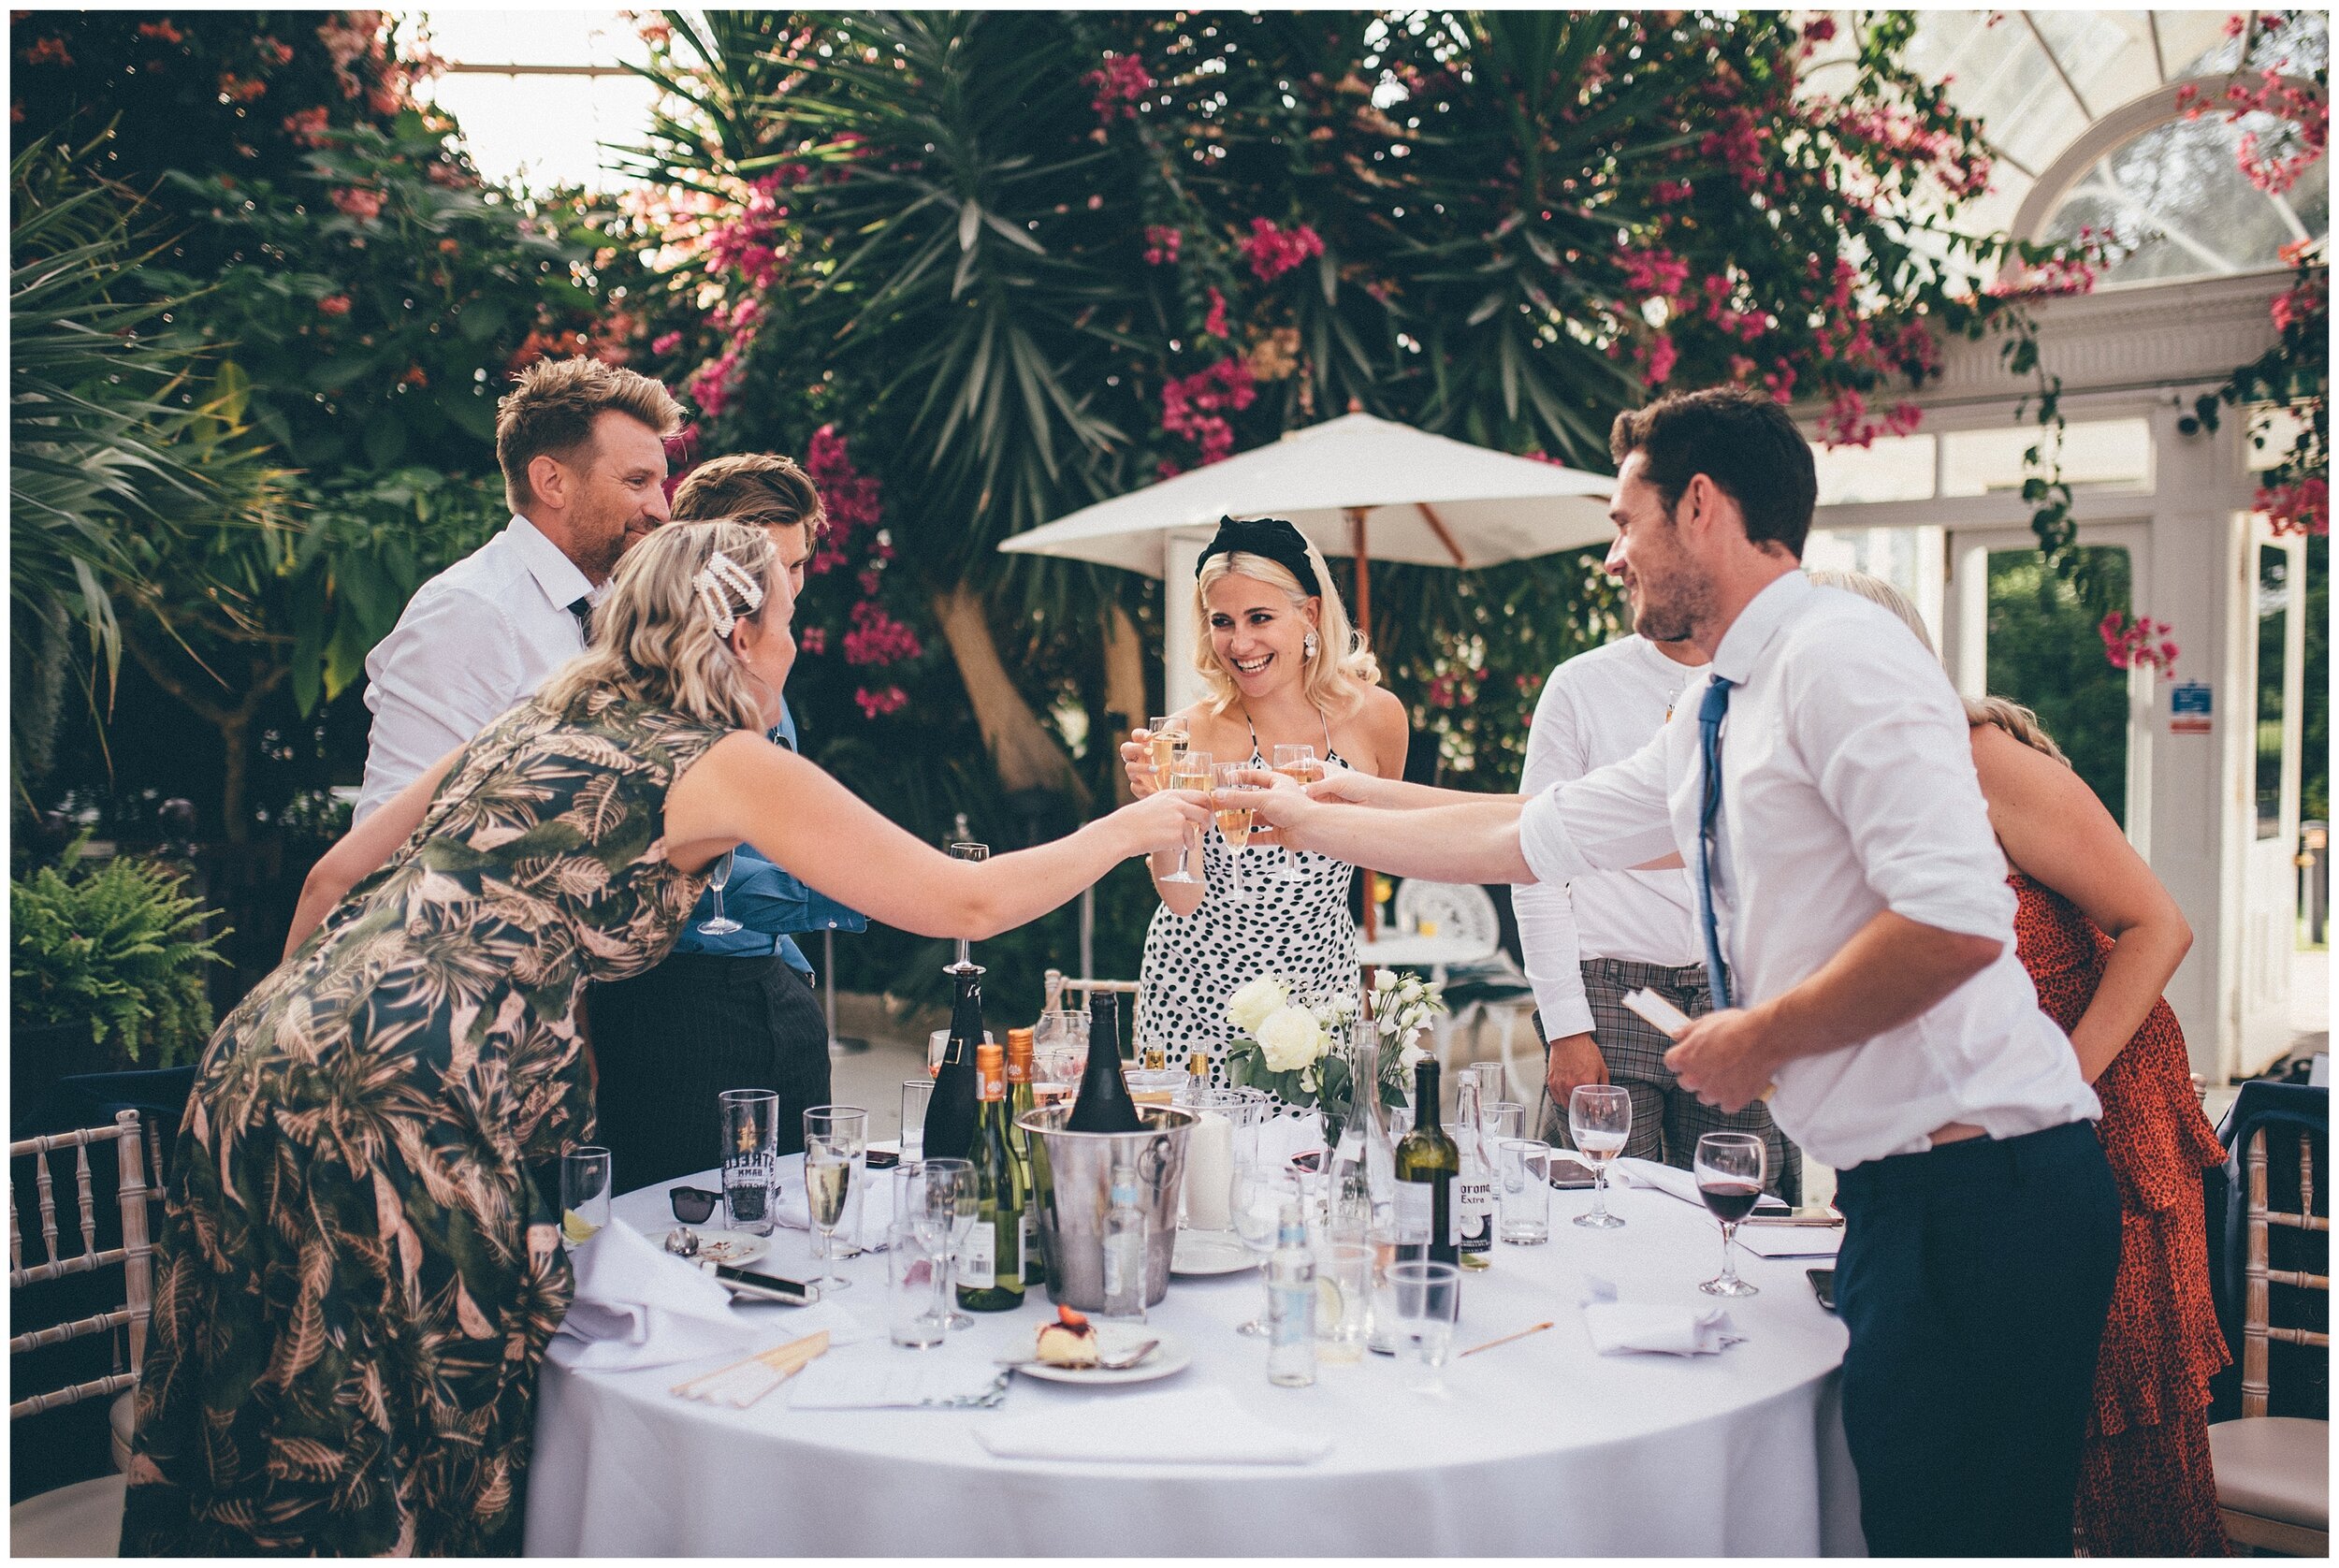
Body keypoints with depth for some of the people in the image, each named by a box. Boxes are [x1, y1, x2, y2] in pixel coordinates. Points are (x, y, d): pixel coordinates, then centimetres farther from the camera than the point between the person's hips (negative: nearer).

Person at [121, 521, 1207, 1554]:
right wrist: (1128, 830, 17)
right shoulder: (728, 767, 1)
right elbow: (966, 903, 3)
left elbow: (333, 880, 23)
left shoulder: (528, 729, 21)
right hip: (390, 1113, -8)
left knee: (264, 1468, 17)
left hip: (254, 1067, 8)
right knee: (403, 1481, 6)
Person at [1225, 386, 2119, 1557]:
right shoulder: (1712, 721, 16)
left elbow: (1959, 917, -24)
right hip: (1903, 1194, 9)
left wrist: (1757, 1039, -13)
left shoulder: (1836, 658, -14)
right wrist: (1313, 819, 28)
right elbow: (1531, 836, 23)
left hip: (1978, 1189, -9)